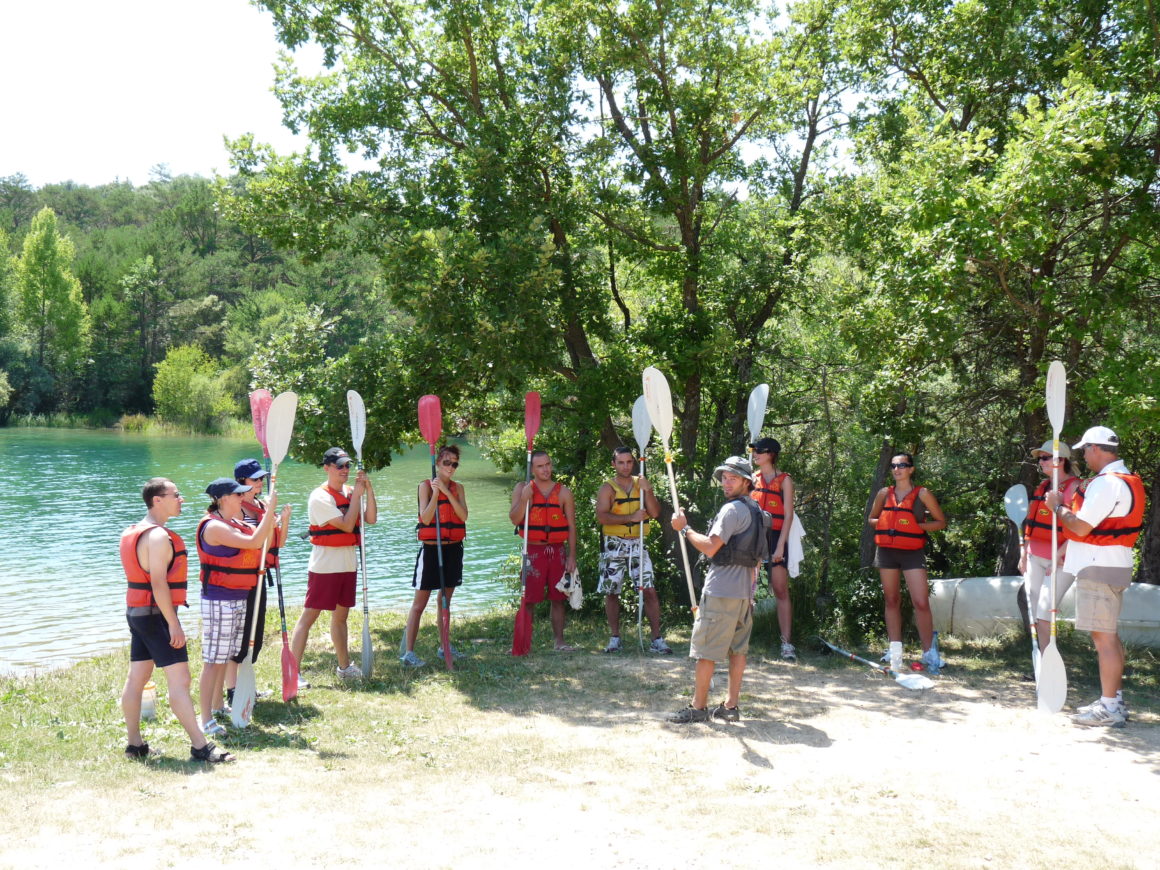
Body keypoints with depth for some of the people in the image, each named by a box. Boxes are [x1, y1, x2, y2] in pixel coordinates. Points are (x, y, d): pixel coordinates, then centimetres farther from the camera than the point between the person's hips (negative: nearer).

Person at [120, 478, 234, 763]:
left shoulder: (133, 532, 14)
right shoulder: (159, 536, -17)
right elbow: (158, 583, -23)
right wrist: (173, 624, -22)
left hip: (136, 610, 10)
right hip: (156, 612, -10)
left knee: (137, 677, 12)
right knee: (179, 680, -9)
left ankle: (135, 744, 19)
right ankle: (200, 747, -9)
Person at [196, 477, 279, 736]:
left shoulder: (234, 523, 14)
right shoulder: (214, 526, -17)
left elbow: (262, 544, 15)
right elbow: (254, 542, -26)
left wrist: (273, 520, 1)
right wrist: (270, 510, -22)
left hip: (239, 598, 9)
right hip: (218, 600, -9)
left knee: (226, 656, 16)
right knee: (213, 660, -5)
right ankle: (206, 720, 0)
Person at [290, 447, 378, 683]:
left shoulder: (350, 493, 10)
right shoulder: (320, 497, -12)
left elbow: (371, 519, 1)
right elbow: (347, 525, -19)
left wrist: (369, 489, -6)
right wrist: (357, 495, -12)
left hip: (348, 564, 7)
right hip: (324, 564, -7)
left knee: (341, 616, 18)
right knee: (309, 616, -6)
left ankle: (344, 666, 28)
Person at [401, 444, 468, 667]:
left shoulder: (458, 488, 9)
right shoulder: (426, 486, -3)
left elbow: (464, 516, -6)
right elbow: (426, 518, -14)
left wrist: (447, 493, -15)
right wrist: (436, 492, -19)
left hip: (453, 548, 5)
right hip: (431, 548, -5)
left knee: (446, 600, 14)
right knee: (420, 602, -5)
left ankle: (444, 646, 23)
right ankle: (408, 652, -5)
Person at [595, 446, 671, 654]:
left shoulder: (641, 483, 10)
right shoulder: (608, 488, 0)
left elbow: (655, 513, 3)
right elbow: (602, 517, -14)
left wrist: (647, 491, -11)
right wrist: (631, 517, -20)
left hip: (638, 544, 2)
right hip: (614, 545, -2)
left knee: (649, 590, -6)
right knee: (611, 592, 3)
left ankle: (657, 639, -4)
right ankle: (615, 638, 15)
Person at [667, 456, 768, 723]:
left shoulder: (732, 510, -13)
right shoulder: (756, 511, 17)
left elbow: (711, 548, -20)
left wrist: (684, 528, -11)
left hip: (721, 591, -10)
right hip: (744, 591, 10)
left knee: (706, 650, -4)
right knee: (738, 649, 11)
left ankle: (698, 707, -1)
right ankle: (731, 706, 15)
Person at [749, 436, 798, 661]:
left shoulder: (784, 480, 1)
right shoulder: (753, 478, 13)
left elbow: (788, 516, -4)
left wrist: (780, 546, -12)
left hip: (775, 537, -4)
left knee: (781, 591, -4)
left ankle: (787, 643, -2)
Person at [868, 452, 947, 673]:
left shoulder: (922, 493, -1)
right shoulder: (884, 493, 9)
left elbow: (941, 522, 3)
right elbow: (871, 519, 19)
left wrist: (918, 526, -12)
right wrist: (885, 523, -2)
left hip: (912, 552, -4)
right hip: (887, 551, 4)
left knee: (921, 603, -11)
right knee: (892, 601, 9)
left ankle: (929, 652, -2)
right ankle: (895, 650, 15)